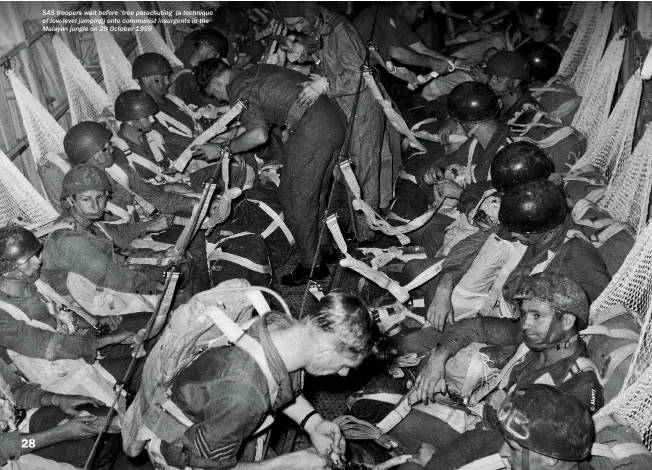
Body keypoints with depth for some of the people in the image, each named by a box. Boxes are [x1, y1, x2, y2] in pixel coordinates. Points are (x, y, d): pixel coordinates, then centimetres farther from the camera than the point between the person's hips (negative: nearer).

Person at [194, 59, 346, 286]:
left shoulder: (239, 89, -6)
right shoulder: (258, 70, 21)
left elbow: (259, 135, -20)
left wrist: (222, 149, -8)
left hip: (311, 132, -10)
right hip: (334, 119, 10)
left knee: (296, 200, 3)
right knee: (316, 195, 20)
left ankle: (310, 264, 12)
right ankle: (322, 248, 31)